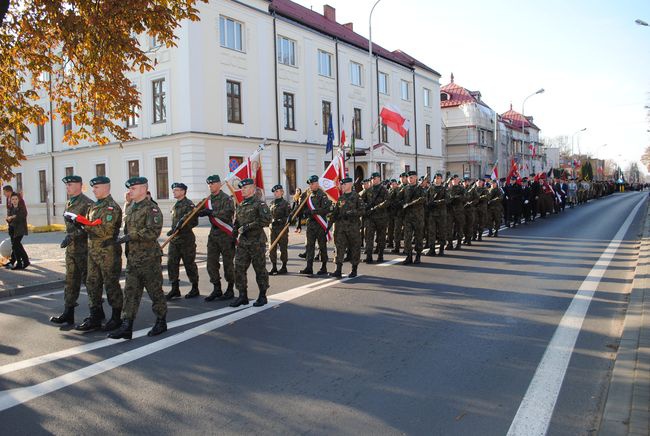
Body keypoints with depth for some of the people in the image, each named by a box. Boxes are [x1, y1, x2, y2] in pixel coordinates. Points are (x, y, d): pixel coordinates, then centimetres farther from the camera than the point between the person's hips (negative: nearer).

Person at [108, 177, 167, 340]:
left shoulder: (152, 209, -12)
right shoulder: (130, 208, 14)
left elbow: (154, 231, -24)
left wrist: (131, 236, -24)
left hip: (149, 258, -7)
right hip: (132, 258, 8)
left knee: (155, 291, 4)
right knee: (130, 292, 4)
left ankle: (161, 323, 18)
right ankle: (126, 327, 5)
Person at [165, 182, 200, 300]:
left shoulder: (188, 204, -10)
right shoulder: (175, 205, 15)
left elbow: (194, 222, -18)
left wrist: (180, 228, -23)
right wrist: (172, 231, 10)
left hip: (186, 239, -8)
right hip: (174, 239, 8)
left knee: (189, 264, 1)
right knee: (171, 263, 4)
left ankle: (195, 289, 14)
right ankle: (175, 289, 12)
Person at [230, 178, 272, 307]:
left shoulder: (259, 204, -6)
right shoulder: (240, 206, 16)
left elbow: (267, 219, -20)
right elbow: (236, 223, 25)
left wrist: (248, 226, -20)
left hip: (257, 242, -6)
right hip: (242, 242, 6)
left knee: (260, 269, 2)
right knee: (239, 269, 2)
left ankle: (262, 296, 13)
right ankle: (242, 296, 12)